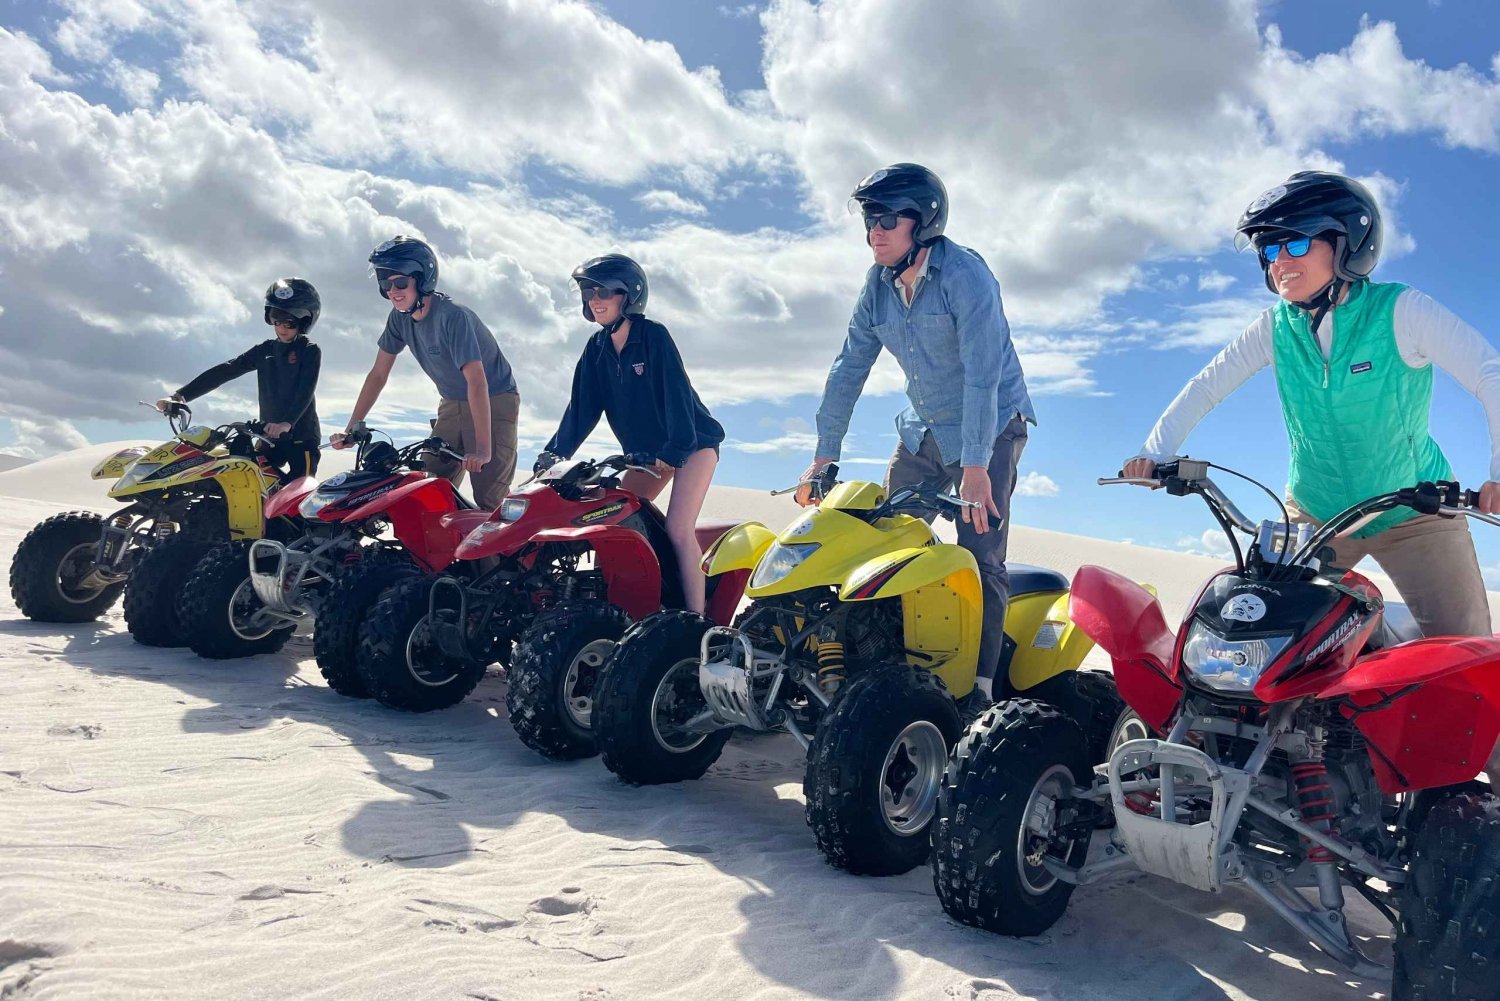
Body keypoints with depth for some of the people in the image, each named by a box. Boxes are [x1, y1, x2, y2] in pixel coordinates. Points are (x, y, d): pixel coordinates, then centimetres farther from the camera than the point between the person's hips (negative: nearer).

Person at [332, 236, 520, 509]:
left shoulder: (453, 316, -25)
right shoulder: (399, 318, -3)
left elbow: (477, 381, -32)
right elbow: (378, 374, 6)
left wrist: (483, 449, -39)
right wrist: (350, 429, 1)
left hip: (494, 402, -7)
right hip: (453, 404, 7)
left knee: (489, 501, -18)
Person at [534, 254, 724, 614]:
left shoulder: (654, 336, -17)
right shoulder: (597, 348, 2)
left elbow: (676, 395, -23)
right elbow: (582, 406, 1)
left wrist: (672, 452, -29)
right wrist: (555, 452, -8)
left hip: (693, 441, -7)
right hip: (648, 450, 8)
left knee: (678, 529, -20)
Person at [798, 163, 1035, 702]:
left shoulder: (964, 274, -19)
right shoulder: (878, 284, 2)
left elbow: (982, 372, -27)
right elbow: (850, 367, 2)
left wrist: (975, 463, -34)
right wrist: (824, 453, -1)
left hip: (990, 427, -6)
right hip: (923, 431, 7)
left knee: (980, 561, -13)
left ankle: (978, 684, -10)